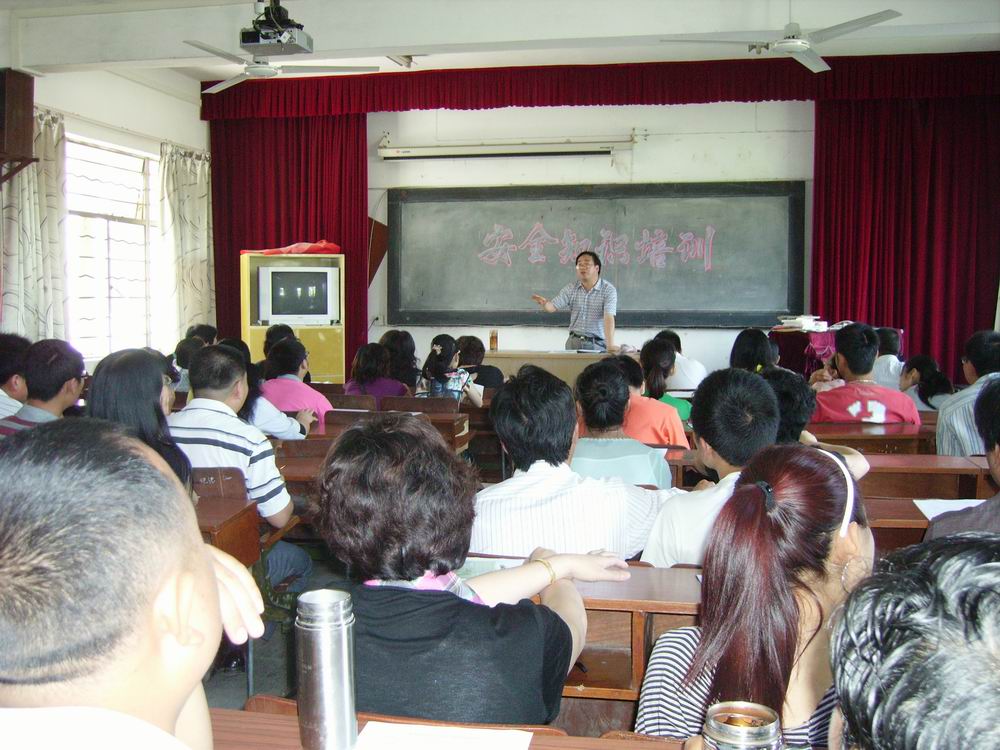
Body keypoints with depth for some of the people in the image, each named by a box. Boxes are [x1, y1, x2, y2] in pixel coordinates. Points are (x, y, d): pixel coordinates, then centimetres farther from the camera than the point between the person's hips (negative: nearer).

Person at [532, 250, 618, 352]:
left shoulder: (609, 290, -8)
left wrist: (610, 345, -31)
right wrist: (544, 303, -22)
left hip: (597, 344, -3)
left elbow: (609, 317, -19)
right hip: (574, 341, 3)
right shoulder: (571, 288, 6)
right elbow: (553, 306, 3)